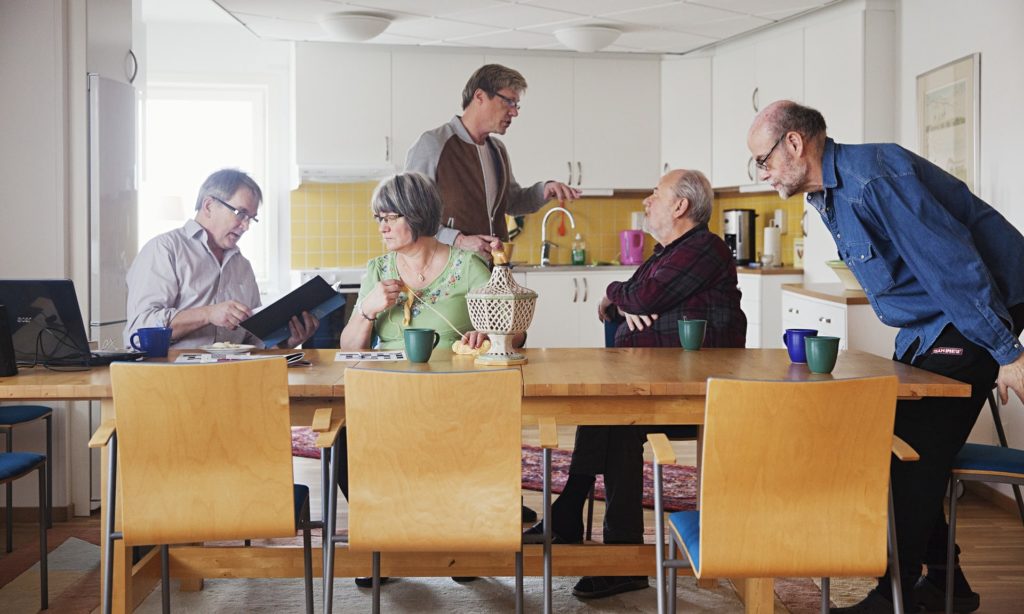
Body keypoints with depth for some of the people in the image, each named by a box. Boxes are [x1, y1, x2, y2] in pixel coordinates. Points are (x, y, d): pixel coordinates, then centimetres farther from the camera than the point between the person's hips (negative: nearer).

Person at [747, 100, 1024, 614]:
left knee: (916, 454, -11)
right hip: (929, 324, 10)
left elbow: (953, 262, -27)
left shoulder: (874, 178, -25)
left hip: (979, 312, -10)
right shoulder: (829, 194, 8)